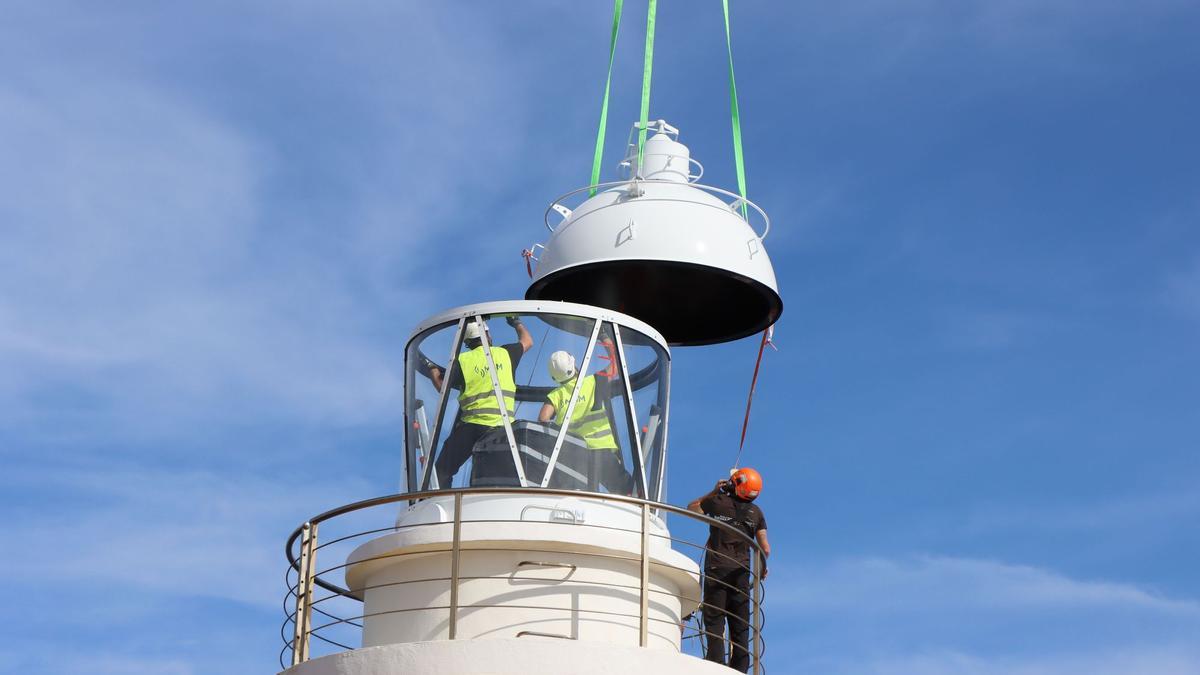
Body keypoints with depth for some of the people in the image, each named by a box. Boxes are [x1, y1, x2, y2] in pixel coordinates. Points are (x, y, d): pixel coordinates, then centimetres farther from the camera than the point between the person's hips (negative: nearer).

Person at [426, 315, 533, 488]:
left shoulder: (461, 361, 2)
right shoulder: (505, 353, 8)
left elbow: (442, 387, 9)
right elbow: (527, 341, 25)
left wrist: (432, 370, 29)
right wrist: (517, 323, 43)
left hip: (470, 425, -2)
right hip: (501, 426, 2)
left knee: (442, 471, 4)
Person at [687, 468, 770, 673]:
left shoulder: (717, 502, 0)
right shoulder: (756, 513, 7)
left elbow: (691, 508, 20)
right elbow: (765, 549, 5)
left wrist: (714, 492, 25)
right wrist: (763, 566, 24)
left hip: (716, 569, -3)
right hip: (741, 571, 3)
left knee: (714, 621, -6)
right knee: (740, 625, 7)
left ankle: (717, 666, -18)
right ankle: (740, 668, 2)